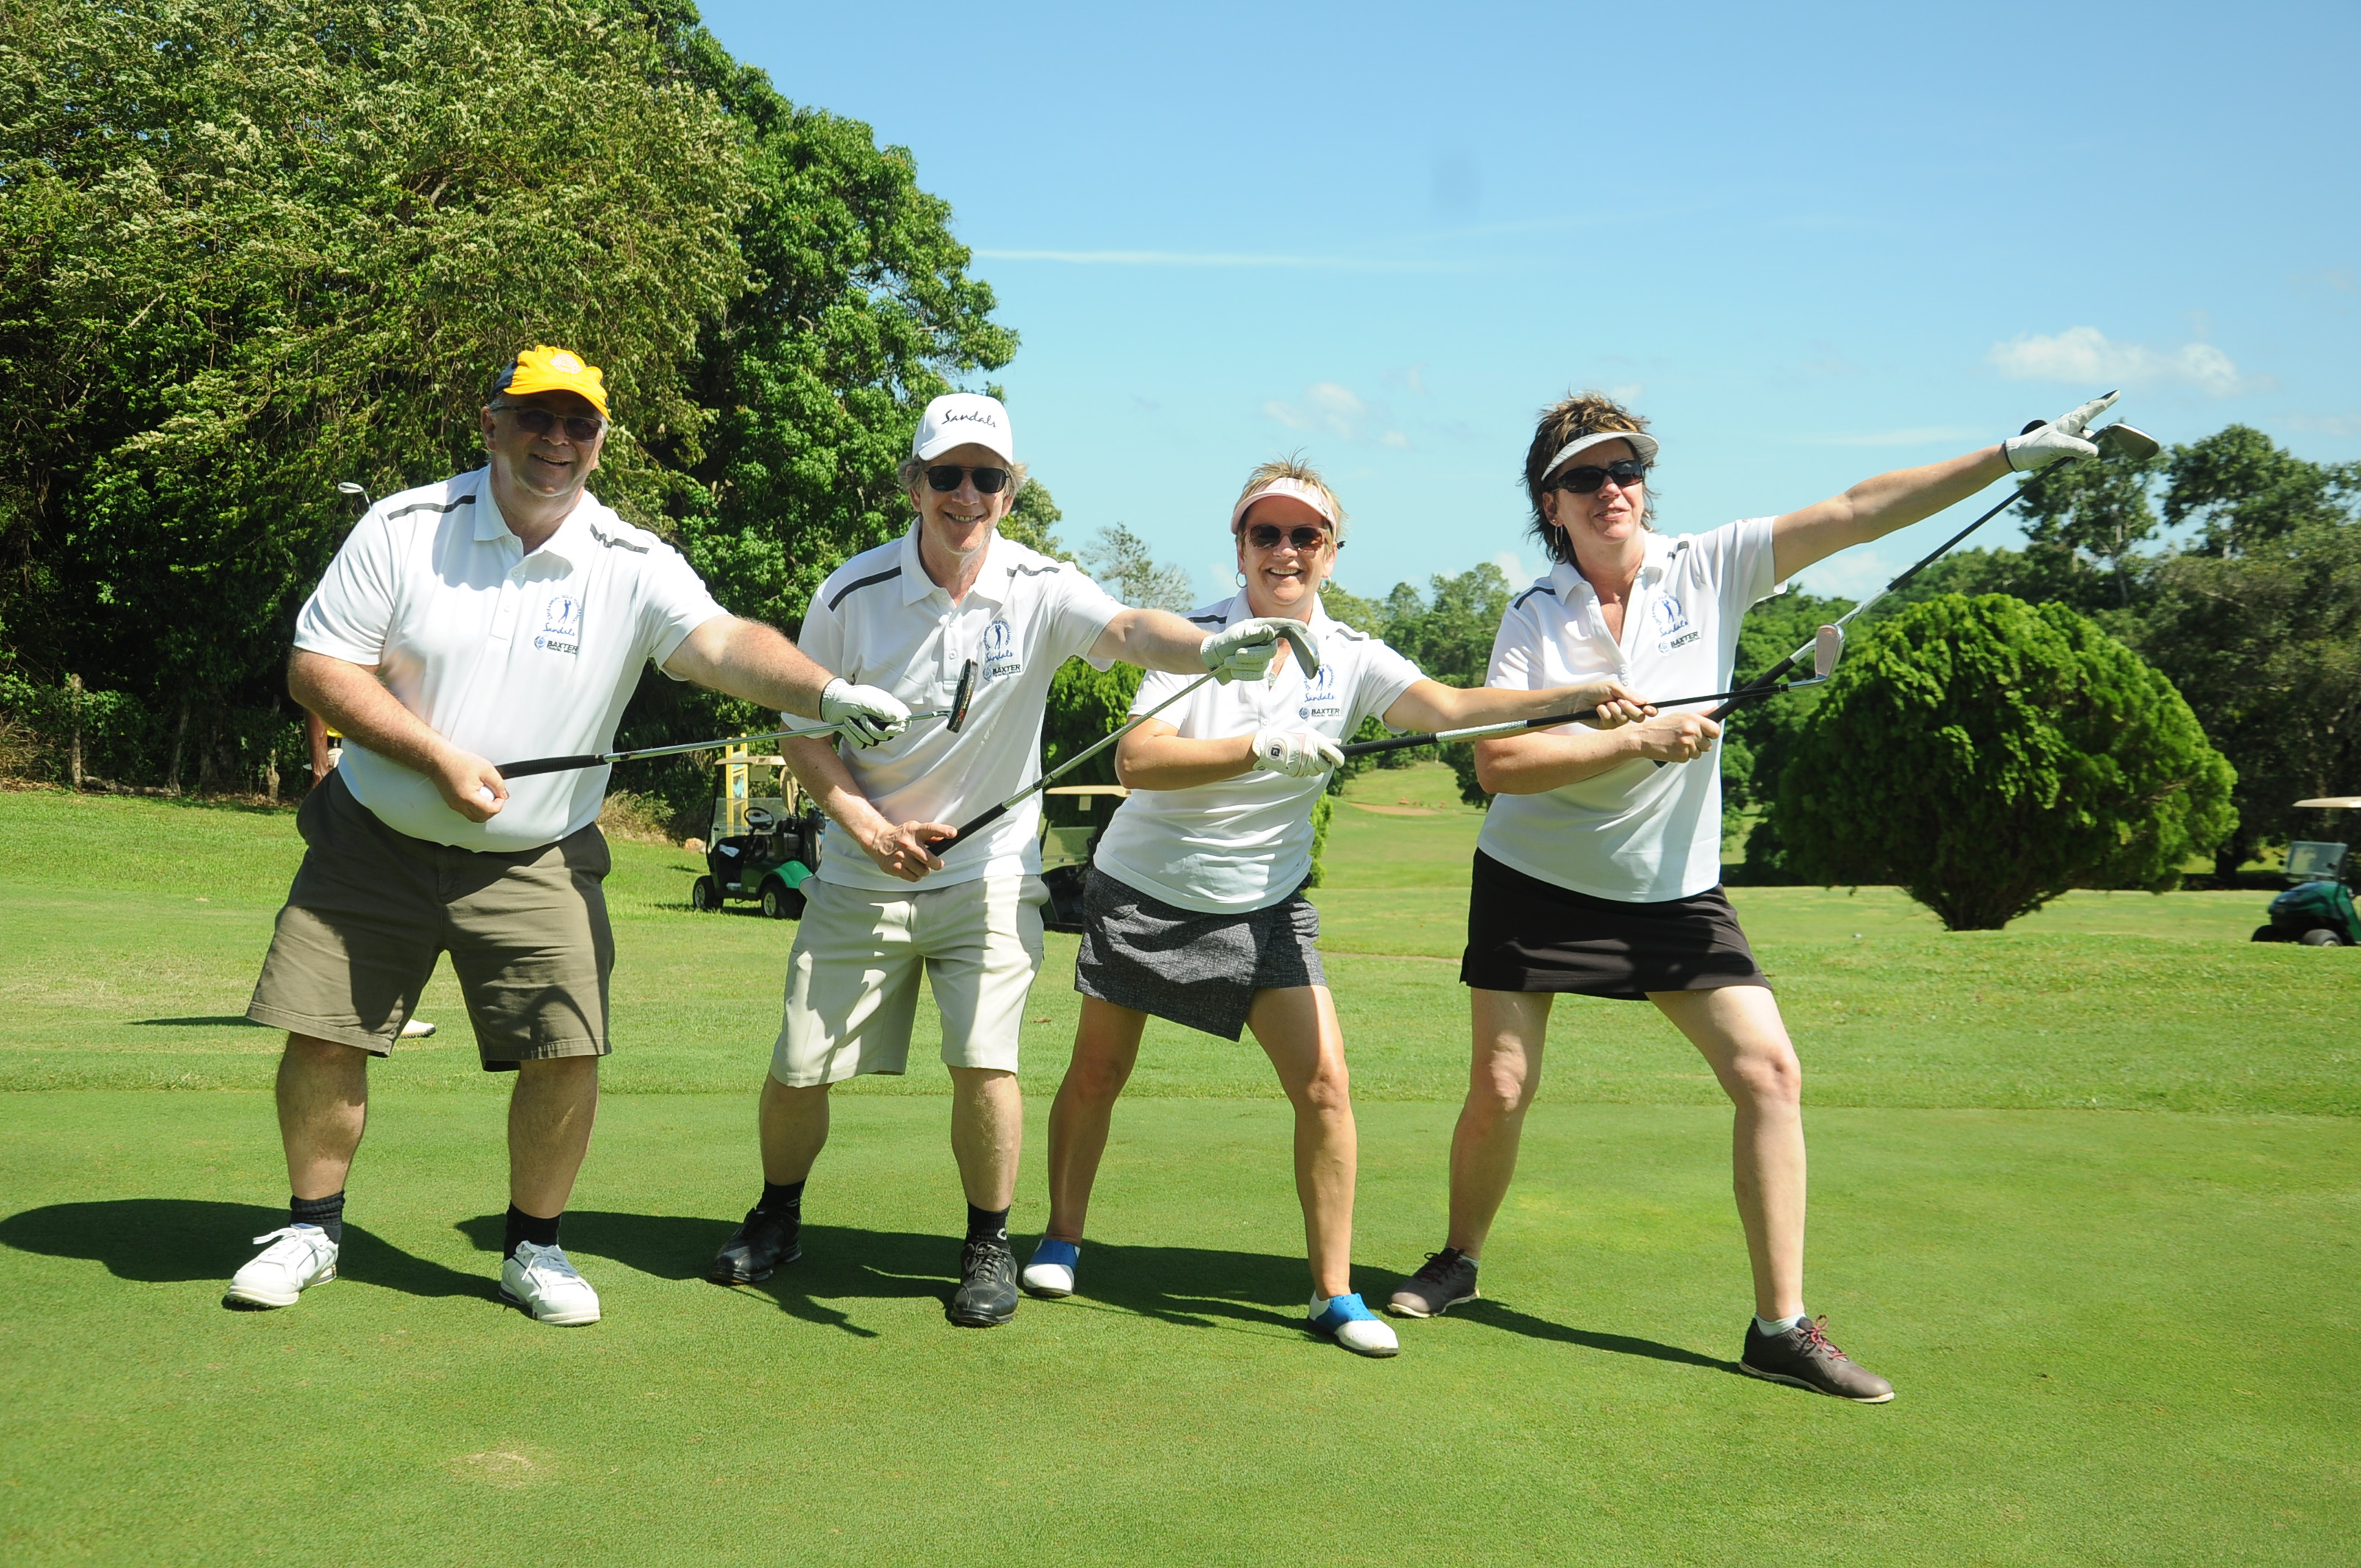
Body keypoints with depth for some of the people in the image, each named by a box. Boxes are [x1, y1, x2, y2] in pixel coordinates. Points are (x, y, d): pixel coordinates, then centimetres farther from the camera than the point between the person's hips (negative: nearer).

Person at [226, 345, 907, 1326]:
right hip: (373, 842, 1)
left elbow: (723, 643, -24)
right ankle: (312, 1228, 26)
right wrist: (438, 757, -18)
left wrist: (827, 692, -44)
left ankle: (534, 1248, 14)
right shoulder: (403, 528, -6)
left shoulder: (633, 566, -7)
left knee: (567, 1051, -8)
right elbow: (317, 666, -6)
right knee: (322, 1036, 1)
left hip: (536, 864, 0)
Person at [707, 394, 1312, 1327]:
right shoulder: (851, 595, -8)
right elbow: (805, 734, -1)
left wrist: (1211, 647, -52)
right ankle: (777, 1218, 33)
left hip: (988, 872, -1)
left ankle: (990, 1245, 11)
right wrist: (862, 821, -17)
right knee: (797, 1068, 4)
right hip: (860, 875, 1)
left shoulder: (1040, 589, -10)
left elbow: (1128, 630, -30)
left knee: (984, 1062, -13)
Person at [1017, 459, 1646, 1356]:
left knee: (1325, 1085, -8)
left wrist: (1577, 696, -34)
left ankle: (1334, 1295, 3)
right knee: (1097, 1073, 8)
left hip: (1263, 908, 2)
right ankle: (1062, 1240, 31)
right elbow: (1135, 760, -22)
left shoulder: (1350, 658, -4)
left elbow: (1448, 708, -21)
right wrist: (1260, 749, -32)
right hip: (1143, 889, -1)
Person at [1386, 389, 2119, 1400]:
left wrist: (2012, 454, -16)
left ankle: (1782, 1326, 0)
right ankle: (1459, 1261, 27)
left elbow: (1856, 512, -12)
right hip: (1537, 880, -1)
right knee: (1501, 1088, -2)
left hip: (1675, 889, 2)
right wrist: (1636, 742, -24)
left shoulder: (1709, 569, -6)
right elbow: (1495, 763, -18)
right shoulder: (1536, 617, -9)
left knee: (1769, 1071, -9)